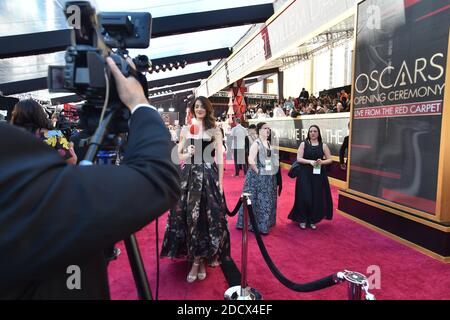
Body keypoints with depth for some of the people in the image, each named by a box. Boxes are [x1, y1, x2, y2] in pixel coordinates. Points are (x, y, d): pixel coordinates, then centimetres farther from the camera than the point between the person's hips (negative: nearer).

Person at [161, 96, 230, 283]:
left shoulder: (214, 131, 4)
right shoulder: (186, 130, 10)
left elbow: (219, 157, 0)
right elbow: (177, 155, 13)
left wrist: (220, 181, -6)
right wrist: (187, 154, -9)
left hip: (208, 176, -2)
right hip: (189, 176, 2)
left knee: (208, 216, -1)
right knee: (188, 216, 1)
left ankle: (199, 259, 16)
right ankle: (198, 259, 16)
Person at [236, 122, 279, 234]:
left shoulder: (269, 143, 11)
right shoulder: (256, 143, -14)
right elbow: (251, 161, -24)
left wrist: (272, 172, 9)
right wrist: (258, 172, -17)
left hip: (270, 177, 9)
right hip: (258, 177, -8)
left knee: (267, 200, 16)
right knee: (258, 200, -1)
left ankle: (266, 223, 30)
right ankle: (256, 225, 10)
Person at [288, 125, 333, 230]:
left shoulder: (323, 145, 5)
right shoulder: (303, 144, 1)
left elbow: (330, 159, 7)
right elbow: (298, 158, -5)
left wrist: (322, 162, -13)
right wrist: (310, 161, -20)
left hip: (318, 175, 2)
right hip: (305, 174, -2)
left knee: (317, 198, 4)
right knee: (305, 197, -3)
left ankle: (313, 220, 20)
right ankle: (303, 219, 14)